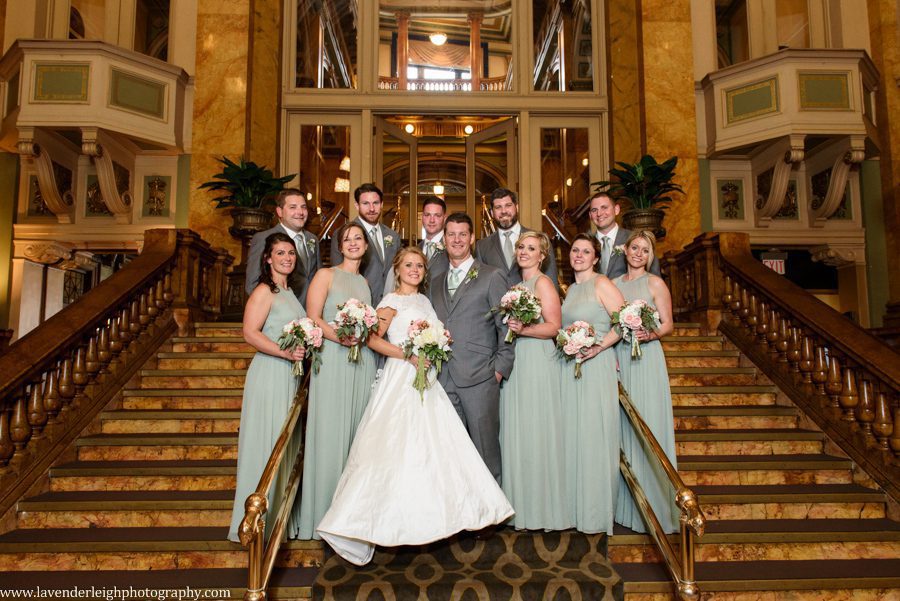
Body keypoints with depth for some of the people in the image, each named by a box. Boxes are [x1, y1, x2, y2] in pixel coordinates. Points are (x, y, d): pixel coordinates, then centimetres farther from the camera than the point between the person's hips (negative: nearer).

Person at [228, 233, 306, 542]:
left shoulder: (289, 292, 16)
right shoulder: (264, 291, -10)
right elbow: (251, 333, -19)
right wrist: (285, 352, -26)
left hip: (290, 376, 8)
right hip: (269, 374, -8)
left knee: (286, 444, 14)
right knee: (268, 444, -1)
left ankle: (279, 515, 27)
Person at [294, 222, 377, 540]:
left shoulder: (365, 282, 18)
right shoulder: (326, 275, 2)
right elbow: (313, 318, -7)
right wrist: (339, 337, -21)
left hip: (363, 361, 5)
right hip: (332, 359, -5)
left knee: (358, 431, 7)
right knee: (331, 432, -3)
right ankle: (325, 511, 8)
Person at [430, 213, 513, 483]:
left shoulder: (492, 277, 1)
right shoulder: (435, 282, 18)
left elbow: (506, 326, -2)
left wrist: (500, 369, -7)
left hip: (479, 378, -5)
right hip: (444, 378, 5)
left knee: (485, 449, 1)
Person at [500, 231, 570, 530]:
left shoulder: (543, 283, -5)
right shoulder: (517, 286, 19)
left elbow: (553, 326, -13)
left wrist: (523, 330, -26)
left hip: (537, 361, -8)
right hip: (515, 362, 8)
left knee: (536, 431, -5)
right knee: (515, 431, 8)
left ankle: (543, 508, 6)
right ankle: (521, 505, 18)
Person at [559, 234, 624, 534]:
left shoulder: (602, 284, -7)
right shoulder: (570, 289, 15)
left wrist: (598, 347, -20)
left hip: (596, 366, -7)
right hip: (569, 368, 7)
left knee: (594, 436, -2)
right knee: (572, 435, 10)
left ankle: (596, 512, 12)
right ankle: (575, 506, 23)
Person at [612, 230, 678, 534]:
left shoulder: (655, 283, 1)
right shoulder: (613, 284, 12)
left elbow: (668, 324, -1)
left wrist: (651, 334, -21)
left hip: (646, 358, -4)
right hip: (618, 360, 4)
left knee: (647, 428, -3)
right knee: (622, 428, 7)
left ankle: (653, 506, 9)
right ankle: (625, 504, 18)